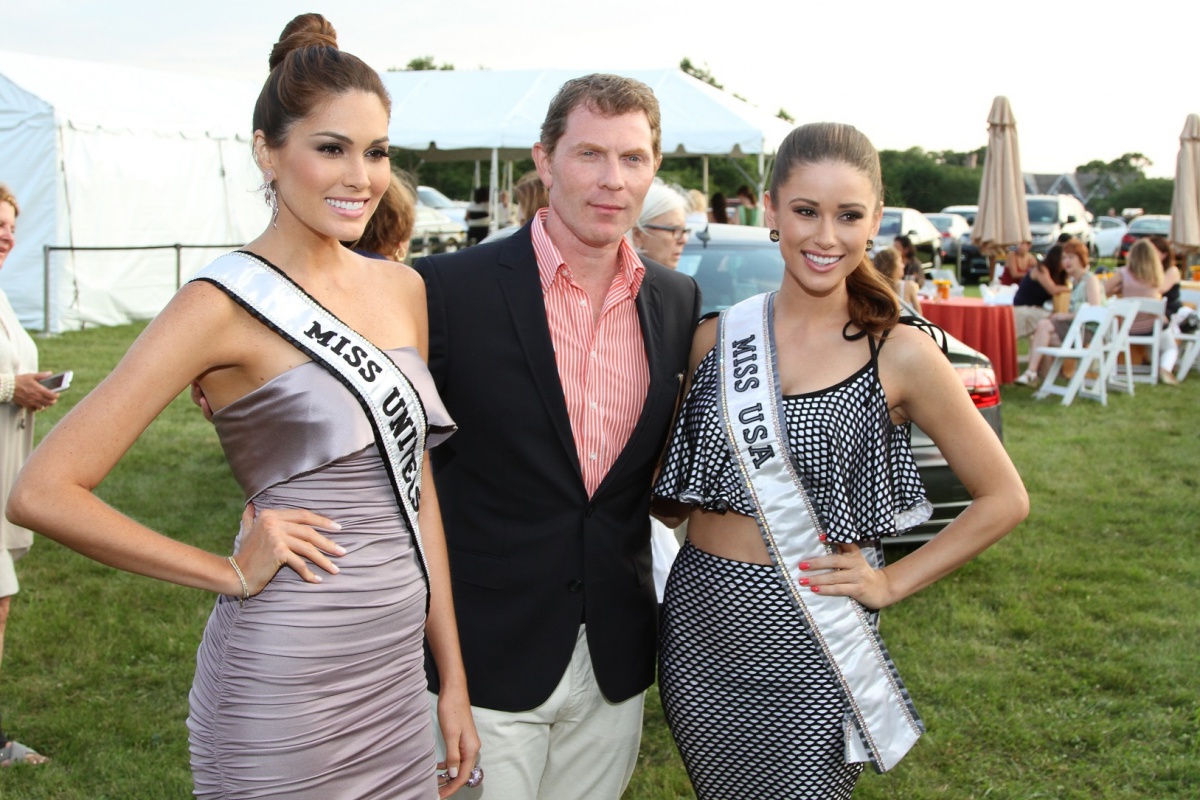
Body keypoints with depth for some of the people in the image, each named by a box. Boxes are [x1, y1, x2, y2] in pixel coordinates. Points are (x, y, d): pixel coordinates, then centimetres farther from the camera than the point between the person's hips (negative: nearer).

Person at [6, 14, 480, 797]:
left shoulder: (402, 289, 7)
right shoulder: (225, 302, -13)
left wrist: (454, 679, 12)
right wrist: (232, 573, -11)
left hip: (395, 673, 6)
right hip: (283, 685, -6)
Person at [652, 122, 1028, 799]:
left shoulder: (900, 355, -8)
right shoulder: (717, 339, 1)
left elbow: (1003, 498, 0)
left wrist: (891, 583, -4)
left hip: (810, 641, -3)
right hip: (698, 623, 3)